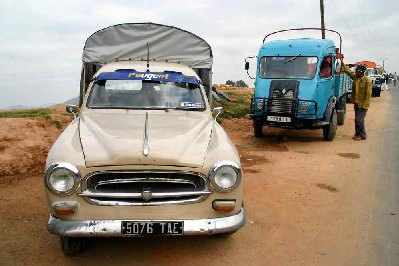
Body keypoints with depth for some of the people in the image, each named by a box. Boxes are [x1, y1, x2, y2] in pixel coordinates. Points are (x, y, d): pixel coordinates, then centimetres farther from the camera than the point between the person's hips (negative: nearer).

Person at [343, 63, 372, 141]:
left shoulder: (367, 80, -15)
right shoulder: (355, 77, 4)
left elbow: (368, 94, -17)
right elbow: (349, 71, 22)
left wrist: (364, 105, -20)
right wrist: (343, 64, 21)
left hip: (362, 104, -7)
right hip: (356, 103, 7)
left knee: (360, 120, -7)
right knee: (357, 119, 12)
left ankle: (363, 135, 4)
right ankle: (357, 134, 23)